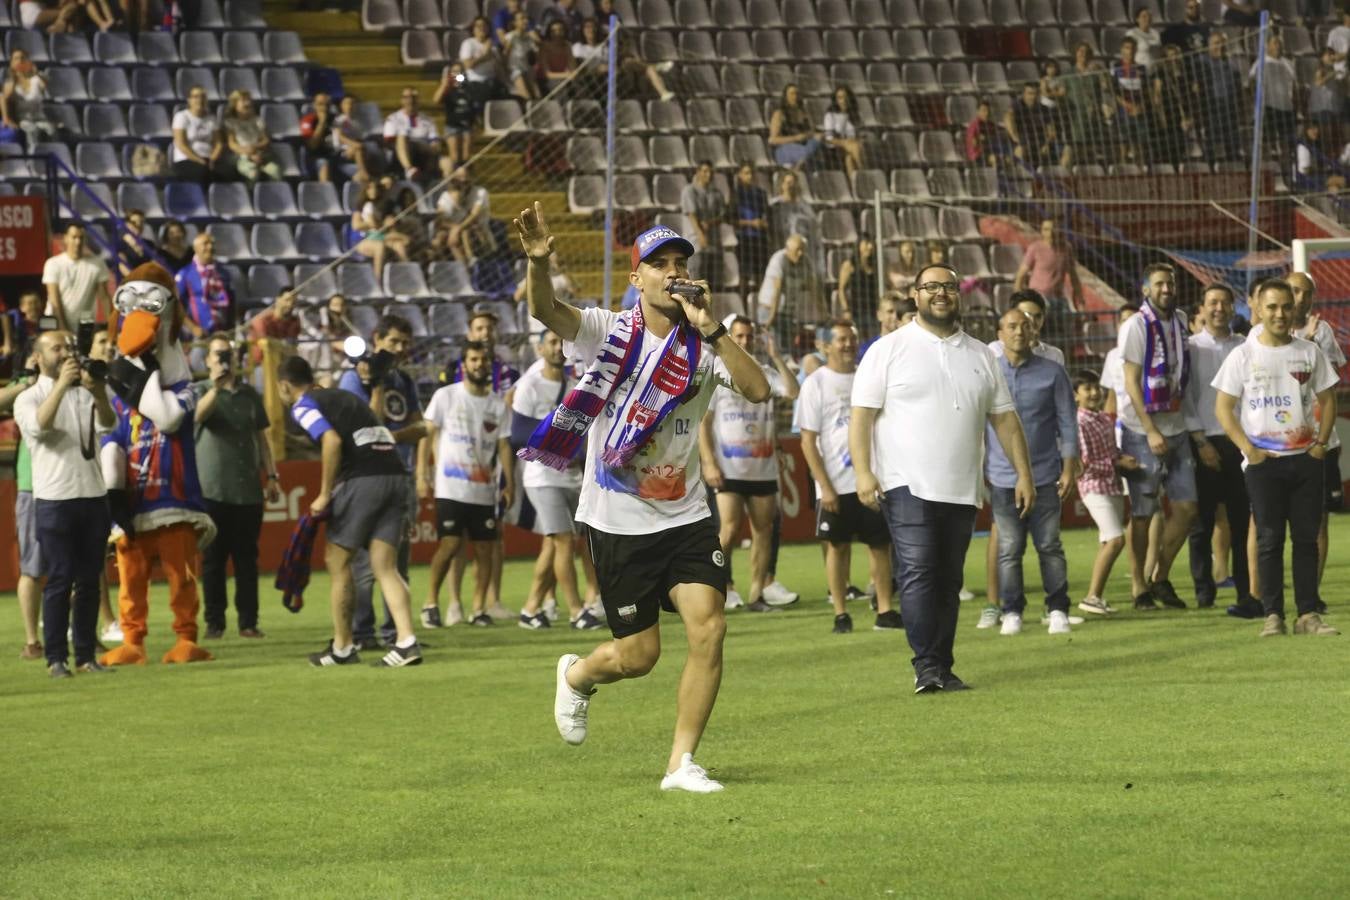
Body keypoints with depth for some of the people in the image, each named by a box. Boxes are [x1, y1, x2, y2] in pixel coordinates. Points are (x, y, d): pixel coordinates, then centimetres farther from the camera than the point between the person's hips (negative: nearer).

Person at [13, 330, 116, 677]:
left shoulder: (86, 393, 11)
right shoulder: (29, 398, 2)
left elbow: (107, 424, -7)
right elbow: (38, 425, -19)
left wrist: (98, 393, -28)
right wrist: (62, 384, -26)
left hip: (94, 496, 4)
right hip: (54, 499, -4)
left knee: (89, 580, 4)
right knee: (59, 580, -5)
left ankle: (86, 654, 9)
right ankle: (56, 658, -3)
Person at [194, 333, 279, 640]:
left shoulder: (249, 394, 14)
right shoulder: (200, 391, 3)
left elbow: (261, 437, 17)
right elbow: (197, 414, -18)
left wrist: (271, 476, 12)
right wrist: (216, 387, -29)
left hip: (248, 490, 3)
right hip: (212, 490, -3)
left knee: (247, 558, 3)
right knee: (213, 559, -1)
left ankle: (248, 621, 6)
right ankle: (214, 622, 3)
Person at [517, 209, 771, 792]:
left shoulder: (704, 346, 1)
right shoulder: (609, 332, -5)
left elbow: (758, 391, -16)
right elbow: (545, 311, -24)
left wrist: (710, 329, -21)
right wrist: (538, 262, -45)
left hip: (686, 518, 2)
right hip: (618, 523, -2)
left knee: (709, 629, -14)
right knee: (638, 654, 2)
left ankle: (682, 762, -2)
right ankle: (577, 676, 38)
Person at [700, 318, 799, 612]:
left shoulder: (765, 375, 10)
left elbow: (793, 391, -8)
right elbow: (703, 422, -2)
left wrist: (776, 357, -8)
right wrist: (708, 463, -11)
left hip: (763, 469, 4)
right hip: (729, 470, -4)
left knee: (763, 530, 2)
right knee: (730, 529, -14)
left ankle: (757, 595, 7)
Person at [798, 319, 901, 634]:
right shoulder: (816, 383, -3)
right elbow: (808, 441, -5)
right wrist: (825, 486, -11)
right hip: (836, 484, -3)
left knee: (880, 544, 3)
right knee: (837, 546, 2)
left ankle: (885, 611, 7)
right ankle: (840, 614, 8)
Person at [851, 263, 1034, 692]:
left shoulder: (980, 355, 15)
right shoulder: (889, 350, 1)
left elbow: (1004, 418, 17)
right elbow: (861, 414, -4)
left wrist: (1023, 474, 10)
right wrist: (863, 472, -14)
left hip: (961, 490, 5)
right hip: (908, 485, -5)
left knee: (948, 580, 6)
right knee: (917, 574, -15)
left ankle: (942, 668, 10)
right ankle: (926, 667, -15)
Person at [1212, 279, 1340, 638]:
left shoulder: (1309, 352, 8)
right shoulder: (1243, 355, 1)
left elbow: (1327, 400, 14)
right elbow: (1223, 408, 0)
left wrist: (1321, 443, 1)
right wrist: (1248, 449, -9)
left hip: (1306, 459, 2)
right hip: (1264, 461, -2)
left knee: (1306, 538, 1)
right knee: (1269, 539, -3)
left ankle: (1307, 614, 3)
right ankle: (1273, 615, -1)